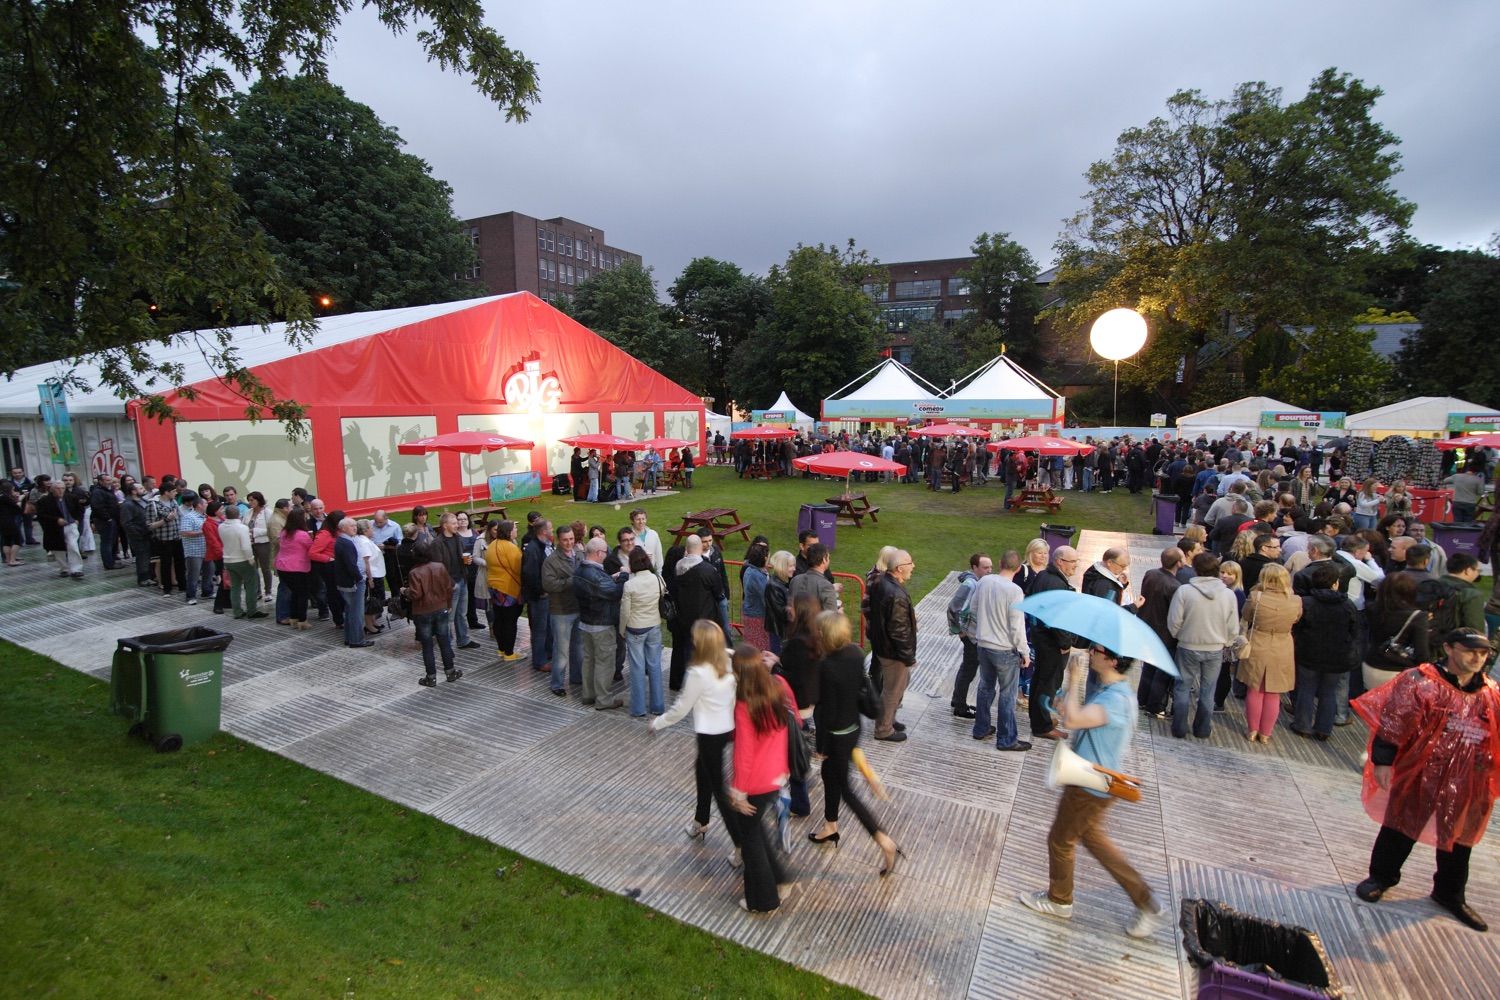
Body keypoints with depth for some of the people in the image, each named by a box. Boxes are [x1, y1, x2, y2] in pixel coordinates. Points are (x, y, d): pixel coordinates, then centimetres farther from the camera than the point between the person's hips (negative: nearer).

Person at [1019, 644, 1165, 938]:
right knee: (1091, 836, 26)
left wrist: (1074, 682, -30)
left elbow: (1074, 720, -42)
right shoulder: (1108, 688, 1)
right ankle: (1146, 902, 34)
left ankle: (1059, 900, 34)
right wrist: (1070, 708, -3)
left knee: (1060, 839, 11)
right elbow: (1084, 720, 15)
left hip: (1091, 786, -10)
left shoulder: (1116, 699, -31)